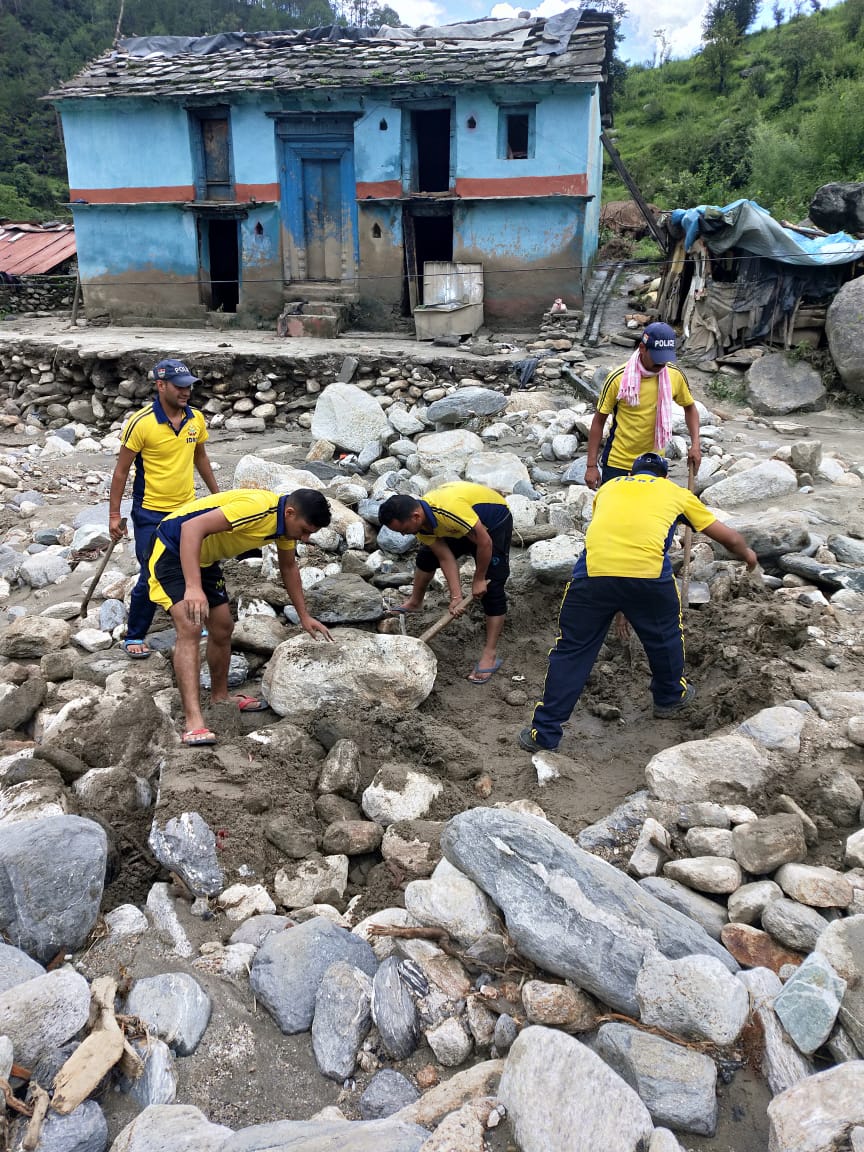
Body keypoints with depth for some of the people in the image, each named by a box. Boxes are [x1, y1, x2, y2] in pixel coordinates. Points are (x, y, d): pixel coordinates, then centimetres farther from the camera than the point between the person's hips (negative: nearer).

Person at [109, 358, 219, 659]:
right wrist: (114, 514, -9)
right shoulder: (141, 423, -16)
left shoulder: (196, 419, -1)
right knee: (151, 577, -1)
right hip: (150, 513, -5)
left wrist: (217, 494, 20)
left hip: (188, 508, 5)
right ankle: (134, 636, 17)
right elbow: (121, 470, -10)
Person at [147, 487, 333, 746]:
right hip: (173, 549, -9)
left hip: (205, 558, 10)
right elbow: (192, 527, -37)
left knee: (223, 629, 14)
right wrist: (193, 588, -45)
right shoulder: (257, 508, -33)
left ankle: (220, 696, 35)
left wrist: (304, 616, 16)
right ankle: (193, 721, -26)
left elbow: (288, 567, 15)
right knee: (190, 629, -23)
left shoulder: (286, 521, -3)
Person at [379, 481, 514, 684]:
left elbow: (484, 542, -33)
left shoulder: (449, 510, -42)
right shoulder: (421, 523, -17)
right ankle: (414, 603, 42)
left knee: (491, 588, -14)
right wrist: (456, 597, -20)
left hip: (494, 523, -7)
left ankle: (490, 655, -11)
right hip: (462, 526, 8)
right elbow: (445, 558, -13)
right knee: (427, 556, 16)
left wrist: (479, 580, -20)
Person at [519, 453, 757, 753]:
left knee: (571, 650, 12)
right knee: (665, 636, 27)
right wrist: (748, 555, 56)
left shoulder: (611, 486, 30)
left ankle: (544, 732, 15)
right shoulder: (676, 493, 26)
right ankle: (670, 697, 49)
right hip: (649, 574, -1)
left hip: (592, 571, 1)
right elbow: (730, 537, 35)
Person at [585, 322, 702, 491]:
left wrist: (695, 444, -3)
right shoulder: (618, 378, -17)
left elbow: (689, 407, 11)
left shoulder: (675, 375, -7)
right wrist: (592, 465, -9)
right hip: (618, 463, -3)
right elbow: (599, 421, -8)